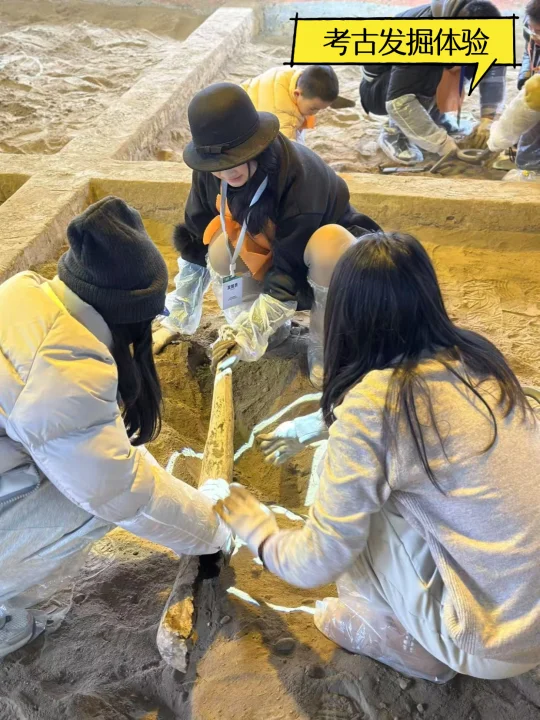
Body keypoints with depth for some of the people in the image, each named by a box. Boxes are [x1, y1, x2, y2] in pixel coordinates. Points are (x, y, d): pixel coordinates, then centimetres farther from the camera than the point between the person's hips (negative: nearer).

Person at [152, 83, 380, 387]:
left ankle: (325, 347, -15)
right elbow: (196, 246, -7)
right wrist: (175, 322, -5)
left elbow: (292, 270, -33)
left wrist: (249, 332, -37)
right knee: (221, 244, -25)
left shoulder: (302, 174, -36)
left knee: (328, 241, -39)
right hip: (274, 259, 5)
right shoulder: (211, 172, -19)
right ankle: (274, 326, -2)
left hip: (330, 262, -4)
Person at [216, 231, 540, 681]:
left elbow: (318, 564, -10)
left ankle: (409, 638, 9)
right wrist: (318, 425, 30)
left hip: (495, 637, -6)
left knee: (348, 492, -1)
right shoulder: (477, 354, 0)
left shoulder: (372, 404, -20)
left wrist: (256, 530, 10)